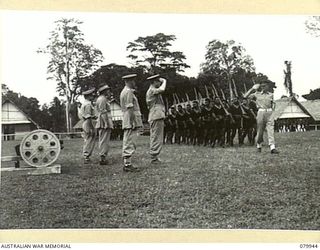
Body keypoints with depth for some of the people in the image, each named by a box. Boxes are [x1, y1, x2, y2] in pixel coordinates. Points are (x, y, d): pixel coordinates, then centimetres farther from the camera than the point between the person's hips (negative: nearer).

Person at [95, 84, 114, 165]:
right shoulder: (102, 99, -10)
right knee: (105, 141, -10)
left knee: (102, 141, 12)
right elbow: (103, 112, -18)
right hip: (105, 123, -10)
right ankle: (103, 158, -10)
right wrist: (107, 124, -20)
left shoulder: (99, 99, 21)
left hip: (101, 124, 10)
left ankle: (102, 158, 16)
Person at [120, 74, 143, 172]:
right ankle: (127, 164, -7)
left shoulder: (124, 91, 20)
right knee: (129, 144, -8)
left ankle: (127, 164, 15)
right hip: (131, 120, -10)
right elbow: (130, 108, -19)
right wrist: (133, 123, -20)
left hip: (127, 122, 10)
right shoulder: (128, 92, -12)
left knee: (127, 143, 11)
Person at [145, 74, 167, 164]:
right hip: (157, 117, -11)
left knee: (154, 138, 12)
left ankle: (154, 158, 17)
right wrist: (164, 81, -11)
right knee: (157, 139, -9)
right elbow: (162, 89, -30)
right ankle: (154, 158, -8)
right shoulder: (152, 90, -10)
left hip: (153, 118, 11)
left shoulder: (151, 91, 23)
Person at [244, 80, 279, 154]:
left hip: (269, 113, 1)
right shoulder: (257, 94, 9)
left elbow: (273, 104, 20)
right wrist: (252, 89, 6)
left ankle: (272, 147, -15)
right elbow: (245, 96, 7)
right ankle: (259, 146, 21)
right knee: (260, 130, 4)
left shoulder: (271, 94, 14)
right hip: (261, 112, -1)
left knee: (271, 130, -9)